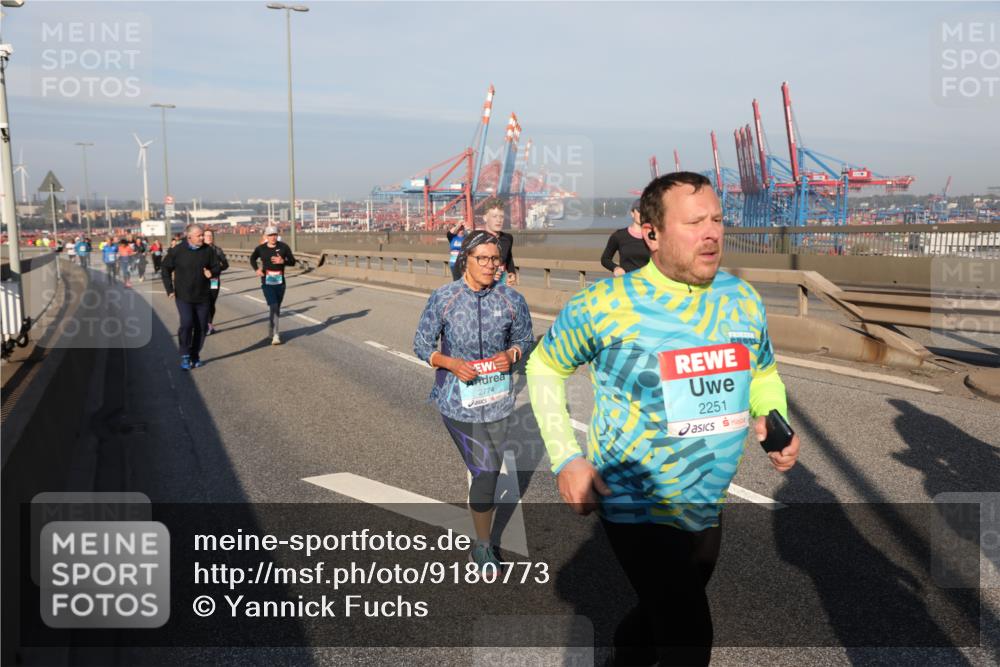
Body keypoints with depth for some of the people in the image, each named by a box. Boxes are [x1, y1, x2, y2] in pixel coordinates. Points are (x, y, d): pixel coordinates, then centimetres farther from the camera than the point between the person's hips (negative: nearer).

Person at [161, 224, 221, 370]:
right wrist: (169, 289, -3)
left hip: (203, 297, 3)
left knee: (201, 327, 6)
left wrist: (211, 272, -16)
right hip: (183, 297, -3)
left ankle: (195, 356, 21)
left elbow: (216, 267, 8)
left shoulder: (207, 250, -1)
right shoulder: (177, 251, -6)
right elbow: (165, 268, 3)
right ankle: (185, 356, -3)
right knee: (186, 324, -17)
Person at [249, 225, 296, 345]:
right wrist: (257, 269, -2)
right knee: (273, 307, -14)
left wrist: (283, 261, -20)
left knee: (277, 308, 13)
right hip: (267, 283, -2)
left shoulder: (283, 247, -4)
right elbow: (252, 259, 16)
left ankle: (272, 330, 33)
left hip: (280, 282, 2)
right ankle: (275, 335, -13)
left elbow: (292, 262, 0)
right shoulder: (260, 249, -3)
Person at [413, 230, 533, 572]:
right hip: (458, 399, -3)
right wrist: (452, 364, -21)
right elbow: (422, 345, -4)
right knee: (486, 470, -6)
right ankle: (483, 547, 15)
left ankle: (483, 544, 39)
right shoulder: (443, 298, -10)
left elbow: (524, 339, 8)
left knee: (487, 468, 15)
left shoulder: (511, 300, -5)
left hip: (497, 398, 3)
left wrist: (511, 354, -15)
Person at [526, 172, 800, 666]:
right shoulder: (604, 305, -17)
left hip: (707, 508, 6)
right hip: (639, 509, -5)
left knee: (664, 616, 25)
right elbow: (544, 367, -3)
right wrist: (566, 459, -12)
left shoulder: (743, 300, -3)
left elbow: (764, 375, 14)